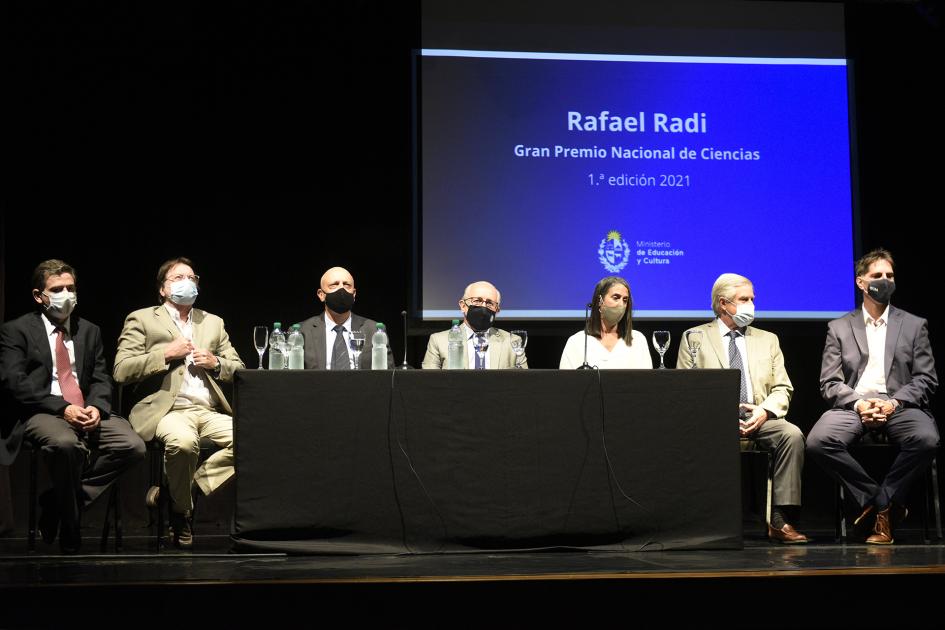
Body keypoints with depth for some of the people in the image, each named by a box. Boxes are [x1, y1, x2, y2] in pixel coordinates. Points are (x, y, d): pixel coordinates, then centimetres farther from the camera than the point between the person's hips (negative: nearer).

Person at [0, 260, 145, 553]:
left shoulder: (90, 331, 21)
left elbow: (101, 380, 14)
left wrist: (96, 407, -10)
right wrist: (62, 408, -18)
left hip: (88, 412, 5)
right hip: (40, 413, -5)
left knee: (133, 447, -23)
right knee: (66, 444, -39)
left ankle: (58, 500, -8)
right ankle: (70, 538, -22)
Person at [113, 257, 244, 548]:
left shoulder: (213, 323, 25)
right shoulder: (142, 319, 11)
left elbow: (238, 370, 24)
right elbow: (121, 371, 0)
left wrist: (215, 363, 3)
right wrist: (166, 354, -7)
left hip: (209, 411, 5)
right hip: (165, 410, -4)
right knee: (183, 441, -39)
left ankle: (169, 491, -13)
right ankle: (180, 513, -12)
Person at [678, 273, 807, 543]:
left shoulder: (767, 339, 23)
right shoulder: (694, 338, 13)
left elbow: (782, 388, 15)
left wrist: (765, 411, -8)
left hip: (759, 418, 3)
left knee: (792, 434, -28)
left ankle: (781, 521, -27)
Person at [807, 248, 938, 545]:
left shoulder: (914, 325, 15)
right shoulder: (839, 328, 14)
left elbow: (926, 379, 7)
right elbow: (830, 384, 7)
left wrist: (894, 403, -11)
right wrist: (858, 403, -13)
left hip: (899, 405, 0)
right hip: (852, 405, 0)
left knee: (926, 439, -34)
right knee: (818, 441, -30)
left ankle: (881, 504, -12)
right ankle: (881, 501, -12)